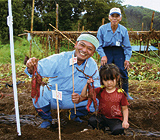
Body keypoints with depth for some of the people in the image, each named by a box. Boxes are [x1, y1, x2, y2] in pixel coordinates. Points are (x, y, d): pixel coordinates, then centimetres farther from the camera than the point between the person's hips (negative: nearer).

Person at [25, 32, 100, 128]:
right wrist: (32, 69, -59)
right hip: (53, 97, -2)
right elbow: (41, 69, -34)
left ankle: (75, 114, 14)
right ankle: (47, 119, 2)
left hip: (73, 101, 2)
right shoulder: (59, 59, -21)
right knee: (39, 92, -32)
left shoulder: (93, 66, -10)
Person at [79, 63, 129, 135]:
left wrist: (125, 121, -11)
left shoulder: (120, 93, -5)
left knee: (118, 130, -32)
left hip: (115, 118, -3)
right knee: (91, 120, -26)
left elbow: (125, 109, 3)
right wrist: (87, 84, -17)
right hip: (102, 116, 3)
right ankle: (101, 127, 3)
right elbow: (84, 95, -1)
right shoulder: (100, 91, -1)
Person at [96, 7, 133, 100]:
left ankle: (126, 93, 11)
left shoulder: (124, 30, 0)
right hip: (106, 51, -1)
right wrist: (103, 56, -8)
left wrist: (127, 59, -1)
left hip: (119, 51, 1)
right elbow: (99, 45, 5)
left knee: (123, 71, -6)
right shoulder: (102, 29, -5)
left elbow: (127, 47, 9)